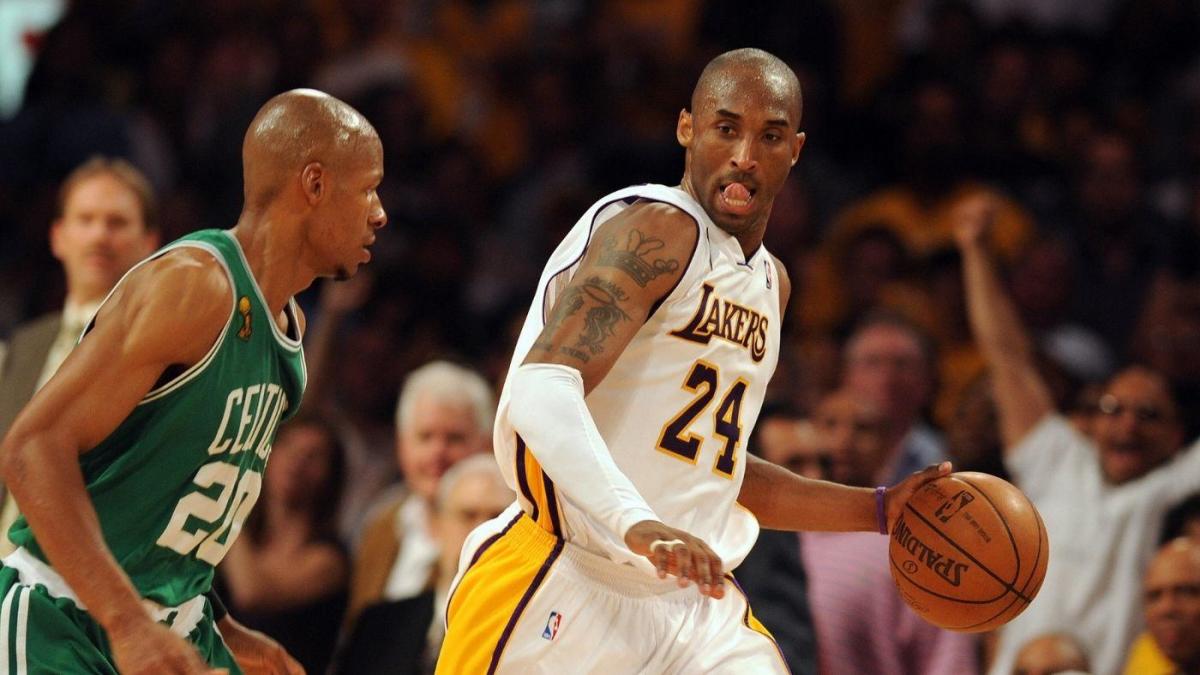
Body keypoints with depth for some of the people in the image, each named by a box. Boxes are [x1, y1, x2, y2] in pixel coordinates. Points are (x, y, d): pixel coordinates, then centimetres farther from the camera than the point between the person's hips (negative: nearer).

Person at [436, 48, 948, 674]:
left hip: (692, 600, 8)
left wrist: (879, 509, 23)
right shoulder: (657, 232, -11)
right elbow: (542, 391, -26)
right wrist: (637, 524, -40)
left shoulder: (767, 283, 18)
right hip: (567, 590, -8)